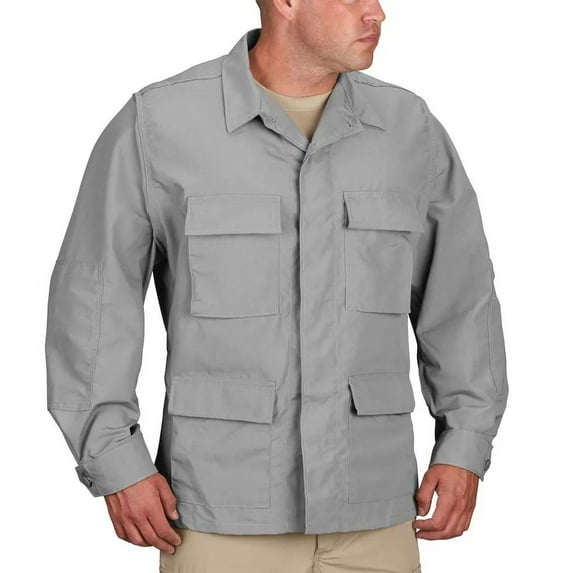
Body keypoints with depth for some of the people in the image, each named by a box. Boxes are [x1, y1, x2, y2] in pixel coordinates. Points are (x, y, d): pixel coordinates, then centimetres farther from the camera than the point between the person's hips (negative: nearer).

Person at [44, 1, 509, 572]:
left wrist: (465, 449, 4)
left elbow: (460, 296, 11)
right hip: (222, 516, -2)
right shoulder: (158, 123, -7)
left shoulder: (410, 128, 2)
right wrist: (114, 462, -8)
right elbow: (92, 297, -2)